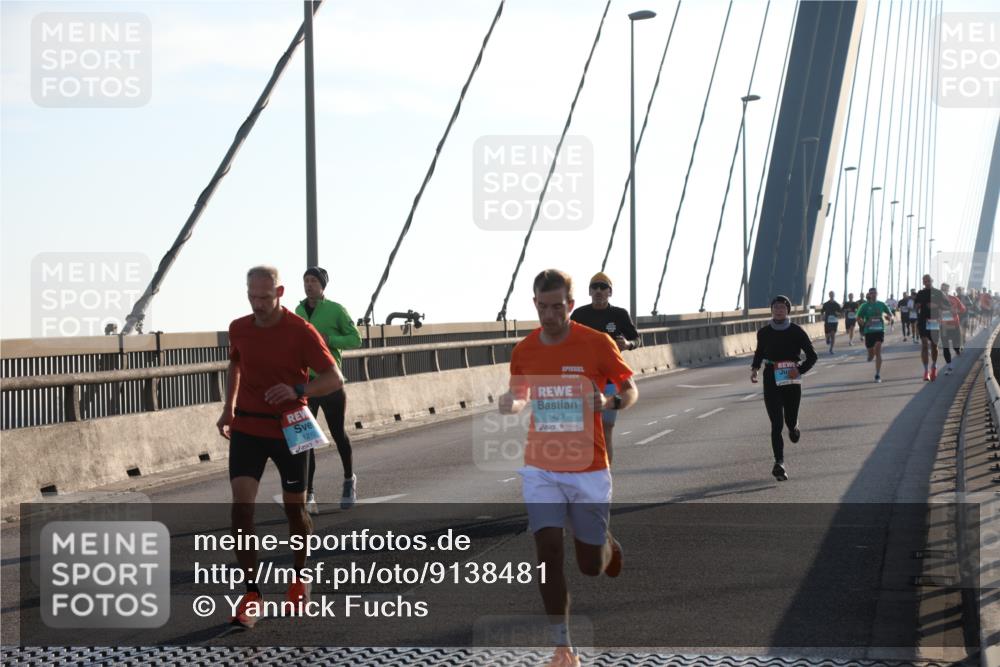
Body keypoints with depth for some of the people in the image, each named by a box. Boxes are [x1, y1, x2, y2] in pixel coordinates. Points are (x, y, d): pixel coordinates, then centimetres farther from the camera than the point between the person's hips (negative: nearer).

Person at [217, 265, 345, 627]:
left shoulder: (301, 331, -12)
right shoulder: (239, 329, 1)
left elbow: (334, 378, -13)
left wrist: (297, 390, -29)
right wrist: (229, 408, 18)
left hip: (289, 430, -3)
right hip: (247, 428, 3)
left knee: (294, 508, 8)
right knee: (241, 505, -12)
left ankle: (299, 577, 34)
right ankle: (251, 594, -9)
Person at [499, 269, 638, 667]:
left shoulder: (597, 344, -9)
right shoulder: (523, 351, 1)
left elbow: (630, 390, 0)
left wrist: (610, 402, -22)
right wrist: (511, 404, -7)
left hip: (588, 470, -2)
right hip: (541, 469, 2)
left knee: (590, 565, 5)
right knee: (548, 551, -13)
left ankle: (608, 544, 44)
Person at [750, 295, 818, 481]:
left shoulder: (797, 332, -4)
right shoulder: (764, 333, 2)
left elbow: (812, 356, -1)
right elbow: (759, 352, 21)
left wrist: (800, 370, -17)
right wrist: (755, 368, 4)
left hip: (791, 380, 0)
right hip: (771, 380, 0)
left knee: (790, 420, 10)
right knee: (776, 424, -10)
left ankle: (793, 428, 50)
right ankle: (779, 463, -16)